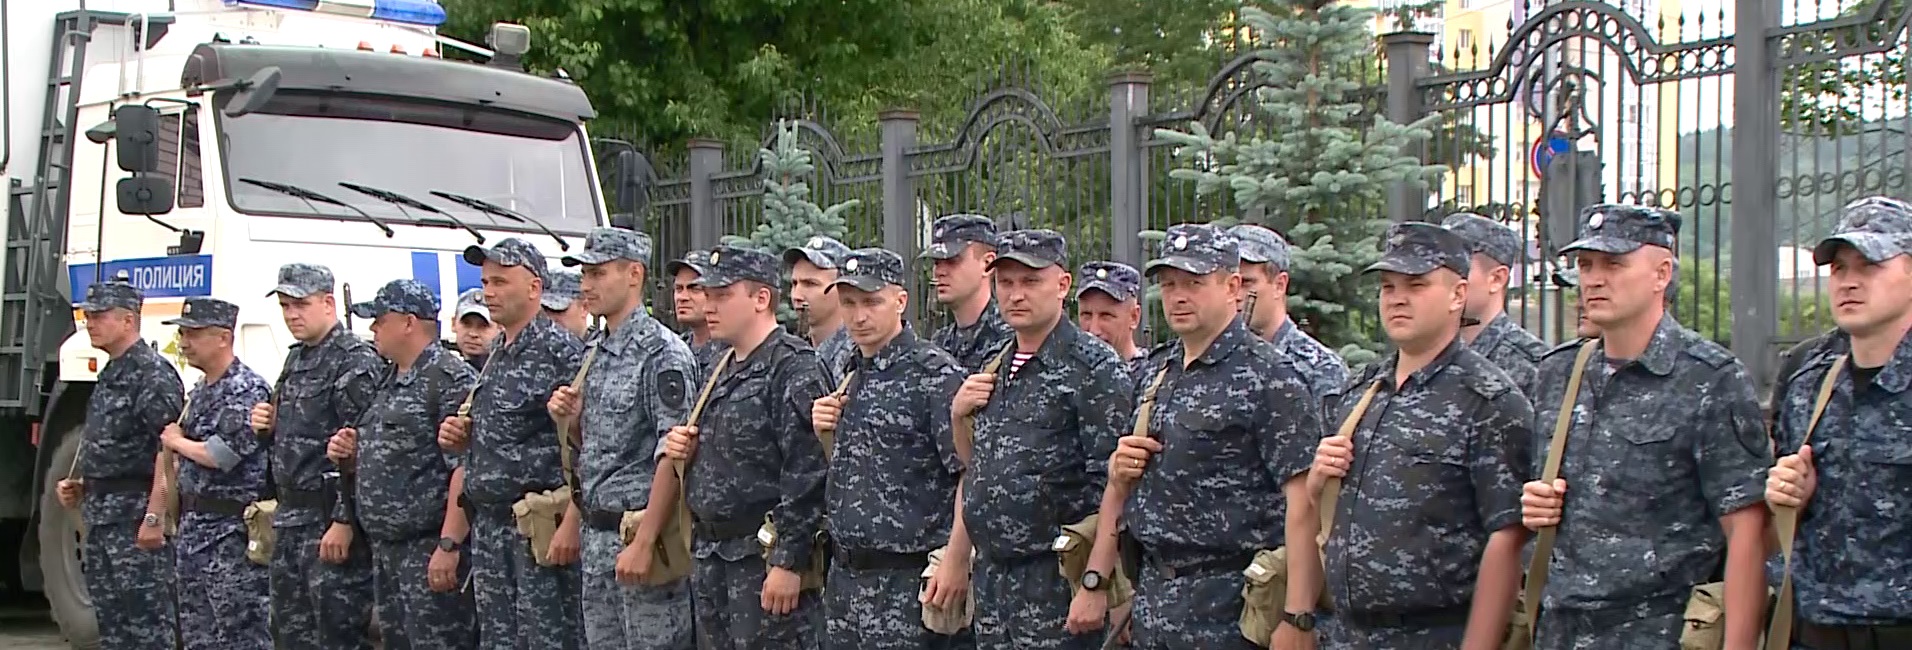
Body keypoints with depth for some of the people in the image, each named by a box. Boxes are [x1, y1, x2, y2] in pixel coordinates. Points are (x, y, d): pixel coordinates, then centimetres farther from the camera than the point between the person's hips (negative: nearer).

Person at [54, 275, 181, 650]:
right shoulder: (110, 374, 18)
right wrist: (79, 487, 13)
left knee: (146, 619, -8)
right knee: (109, 619, 12)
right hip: (101, 515, 10)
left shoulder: (153, 373, -13)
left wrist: (154, 517, -25)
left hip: (135, 511, -10)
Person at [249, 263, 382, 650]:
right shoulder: (296, 359, 16)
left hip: (330, 516, -9)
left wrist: (344, 521, -23)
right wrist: (267, 425, 5)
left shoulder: (356, 361, -13)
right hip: (291, 516, 10)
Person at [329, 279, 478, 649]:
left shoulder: (450, 379, -11)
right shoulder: (388, 381, 18)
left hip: (430, 548, -10)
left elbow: (465, 467, -19)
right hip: (385, 548, 10)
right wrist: (351, 452, 8)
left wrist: (448, 545, -24)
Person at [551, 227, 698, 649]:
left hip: (643, 531, -8)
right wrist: (570, 419, 1)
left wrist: (644, 542, -23)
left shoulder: (662, 353, -13)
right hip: (596, 533, 8)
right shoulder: (594, 351, 13)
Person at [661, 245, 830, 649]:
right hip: (710, 555, 9)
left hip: (765, 556, -9)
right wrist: (684, 448, 5)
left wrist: (788, 562, -22)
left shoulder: (792, 368, -13)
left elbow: (806, 473, -20)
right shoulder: (724, 369, 16)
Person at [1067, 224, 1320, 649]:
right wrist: (1094, 582, 11)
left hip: (1227, 611, -7)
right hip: (1152, 600, 7)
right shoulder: (1156, 372, 13)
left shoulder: (1268, 378, -10)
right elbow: (1121, 487, 19)